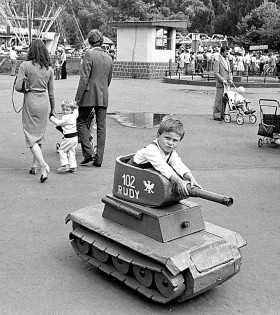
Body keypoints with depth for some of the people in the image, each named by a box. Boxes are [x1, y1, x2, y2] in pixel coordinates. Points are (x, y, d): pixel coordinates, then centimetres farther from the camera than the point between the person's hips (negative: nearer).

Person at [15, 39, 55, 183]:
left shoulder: (25, 66, -9)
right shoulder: (49, 69, 2)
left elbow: (18, 87, -13)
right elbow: (51, 92, 7)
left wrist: (27, 89, 9)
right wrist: (52, 109, 19)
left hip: (30, 102, -4)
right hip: (44, 102, 4)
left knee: (31, 136, 2)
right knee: (39, 133, 17)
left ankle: (43, 164, -16)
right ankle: (34, 165, 26)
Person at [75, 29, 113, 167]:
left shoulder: (89, 54, -9)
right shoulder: (108, 57, 10)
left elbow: (84, 78, -14)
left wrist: (78, 97, -11)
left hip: (89, 95, -5)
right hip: (103, 96, 5)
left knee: (81, 122, 9)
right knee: (101, 127, 6)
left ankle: (88, 152, -1)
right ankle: (98, 159, 9)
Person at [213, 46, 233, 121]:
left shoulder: (227, 60, 16)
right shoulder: (217, 60, -9)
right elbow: (216, 73, -14)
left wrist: (230, 79, 3)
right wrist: (223, 80, -18)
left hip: (226, 83, 8)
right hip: (220, 84, -8)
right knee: (219, 100, -5)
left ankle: (222, 114, 15)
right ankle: (216, 115, 2)